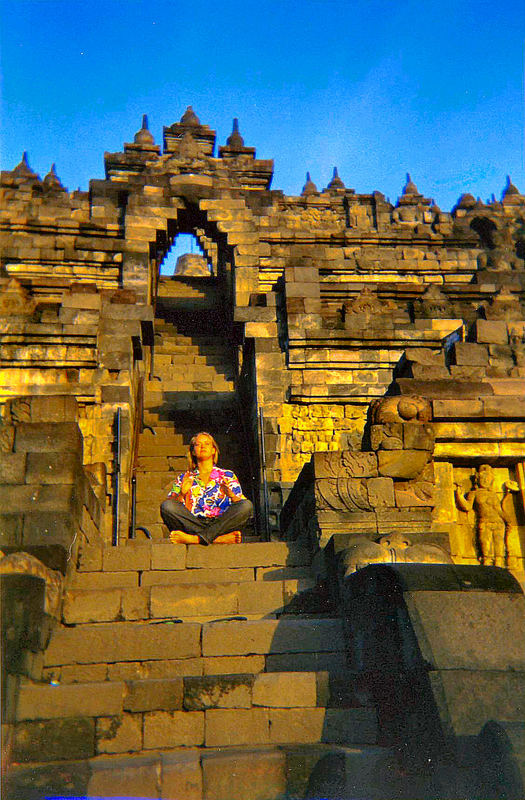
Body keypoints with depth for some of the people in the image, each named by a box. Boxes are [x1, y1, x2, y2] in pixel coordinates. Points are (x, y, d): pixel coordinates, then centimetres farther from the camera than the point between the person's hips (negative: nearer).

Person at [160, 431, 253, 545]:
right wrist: (182, 494, -10)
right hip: (193, 526, 0)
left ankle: (195, 539, -36)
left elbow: (242, 507, 8)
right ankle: (218, 539, -34)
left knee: (247, 505, -26)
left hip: (221, 525, 0)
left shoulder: (228, 475, 19)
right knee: (166, 506, -24)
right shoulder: (183, 478, 20)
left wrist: (231, 495, -12)